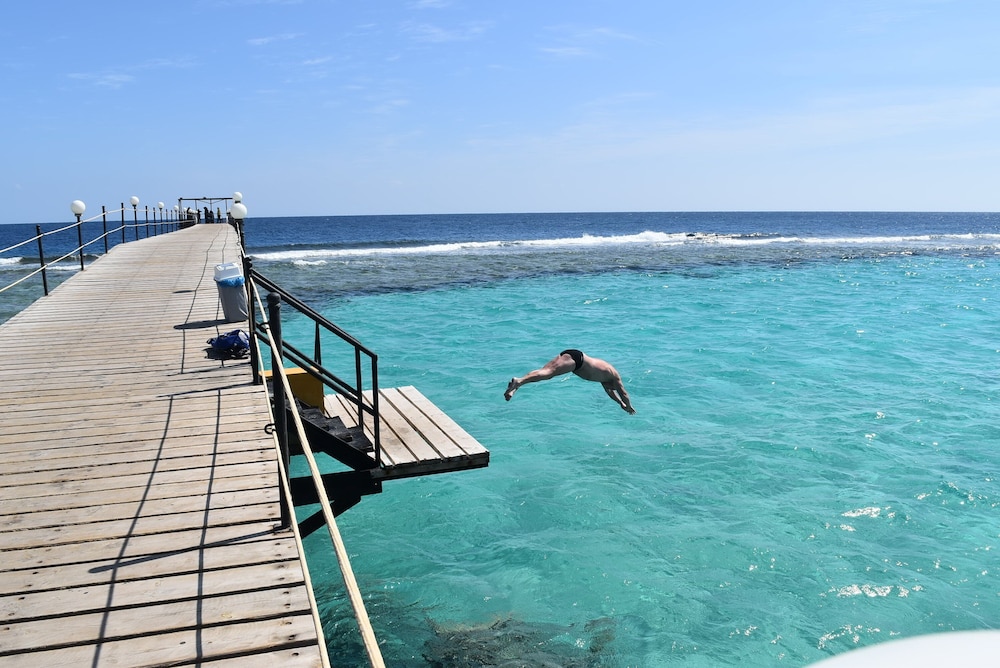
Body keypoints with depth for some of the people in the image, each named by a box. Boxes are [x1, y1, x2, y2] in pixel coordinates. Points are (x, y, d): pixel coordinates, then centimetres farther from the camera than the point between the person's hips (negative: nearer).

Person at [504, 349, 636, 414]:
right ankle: (519, 381, -44)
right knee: (548, 373, -24)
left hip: (567, 354, 8)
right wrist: (629, 407, 38)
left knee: (544, 371, -8)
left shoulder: (603, 376, 36)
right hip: (575, 357, -8)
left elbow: (609, 390, 51)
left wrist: (621, 403, 59)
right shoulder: (614, 375, 17)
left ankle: (516, 386, -25)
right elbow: (623, 393, 23)